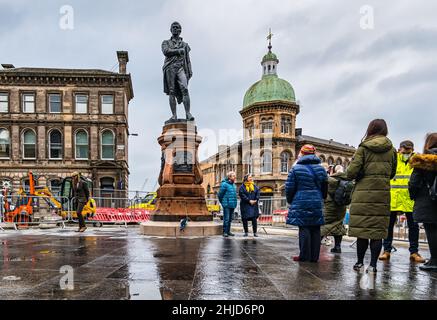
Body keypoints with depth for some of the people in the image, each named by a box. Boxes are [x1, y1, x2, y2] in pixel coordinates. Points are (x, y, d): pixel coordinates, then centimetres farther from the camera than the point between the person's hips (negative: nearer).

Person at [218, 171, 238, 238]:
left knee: (230, 219, 12)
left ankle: (228, 231, 21)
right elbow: (220, 194, -7)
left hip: (233, 205, 7)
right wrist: (223, 202, 3)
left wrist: (234, 203, 17)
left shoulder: (234, 185, 14)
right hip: (226, 205, -7)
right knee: (226, 219, -5)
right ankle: (225, 232, 2)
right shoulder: (224, 184, -10)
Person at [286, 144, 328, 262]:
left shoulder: (296, 169, -6)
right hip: (317, 204, 4)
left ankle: (305, 256, 3)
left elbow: (289, 188, -4)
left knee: (304, 229, 0)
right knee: (315, 229, 8)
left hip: (301, 203, -4)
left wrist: (290, 200, 11)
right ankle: (314, 256, 13)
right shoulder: (321, 169, 9)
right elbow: (325, 187, 16)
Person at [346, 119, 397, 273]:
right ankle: (373, 265, 7)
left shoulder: (363, 148, -4)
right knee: (378, 231, 5)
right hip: (382, 194, 3)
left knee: (362, 229, 4)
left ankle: (360, 263, 13)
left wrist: (360, 176, 11)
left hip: (363, 194, -2)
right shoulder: (391, 149, 7)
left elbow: (351, 172, -10)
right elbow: (392, 173, 16)